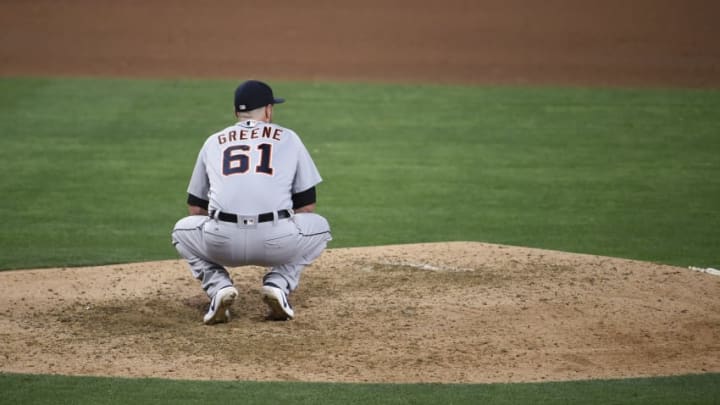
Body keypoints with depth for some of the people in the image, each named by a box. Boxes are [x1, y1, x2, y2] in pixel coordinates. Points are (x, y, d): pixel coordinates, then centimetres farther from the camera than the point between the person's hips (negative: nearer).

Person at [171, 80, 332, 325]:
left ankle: (218, 286, 8)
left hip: (221, 241, 1)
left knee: (182, 231, 33)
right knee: (319, 227, 29)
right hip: (277, 242, -1)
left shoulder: (213, 142, 24)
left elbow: (195, 207, 28)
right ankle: (278, 284, 8)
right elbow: (307, 204, 20)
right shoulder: (288, 138, 20)